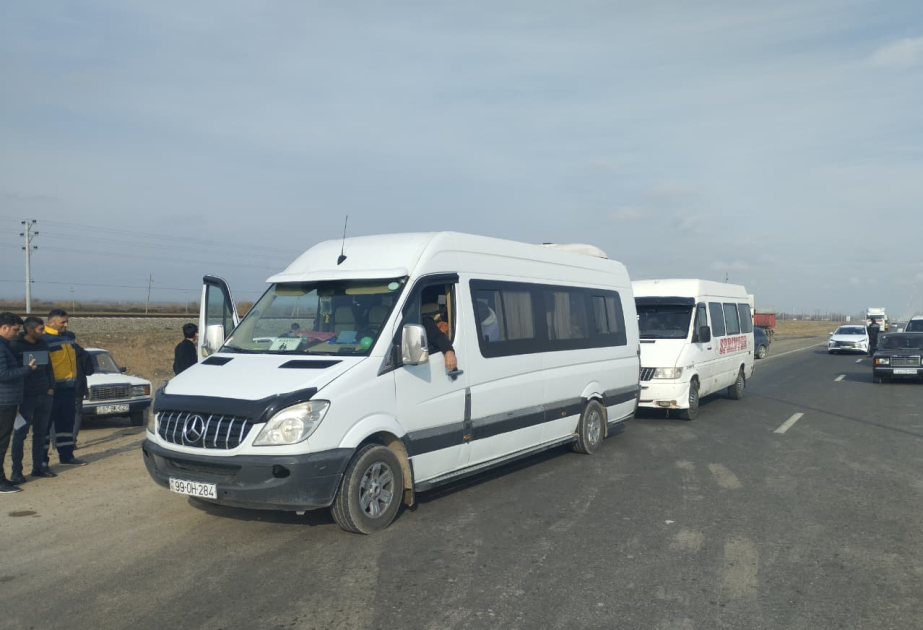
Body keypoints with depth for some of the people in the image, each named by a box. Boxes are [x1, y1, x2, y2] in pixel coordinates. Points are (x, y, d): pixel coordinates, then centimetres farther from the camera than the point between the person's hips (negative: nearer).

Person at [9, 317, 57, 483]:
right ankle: (16, 471, 5)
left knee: (41, 432, 11)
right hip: (26, 397, -6)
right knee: (20, 433, -1)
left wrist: (51, 387, 7)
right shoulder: (15, 346, -8)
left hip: (44, 395, 6)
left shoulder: (42, 344, 9)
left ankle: (38, 467, 21)